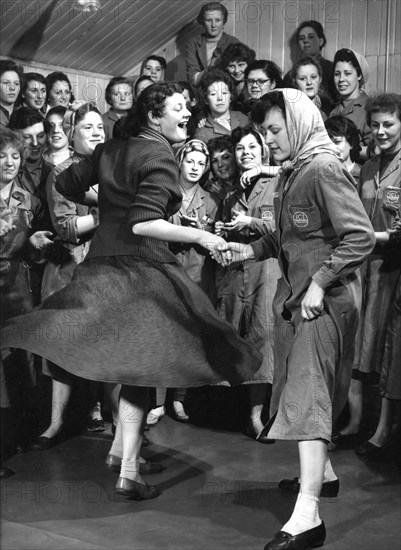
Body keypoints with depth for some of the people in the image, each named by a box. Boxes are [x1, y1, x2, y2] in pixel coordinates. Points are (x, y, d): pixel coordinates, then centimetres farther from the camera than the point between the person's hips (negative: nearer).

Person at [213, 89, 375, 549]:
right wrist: (248, 250, 6)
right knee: (297, 386, 17)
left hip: (325, 299, -9)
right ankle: (323, 474, 36)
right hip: (293, 295, 9)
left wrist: (320, 282, -23)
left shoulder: (323, 170, -14)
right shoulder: (288, 174, 13)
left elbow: (360, 237, -19)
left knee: (307, 393, -13)